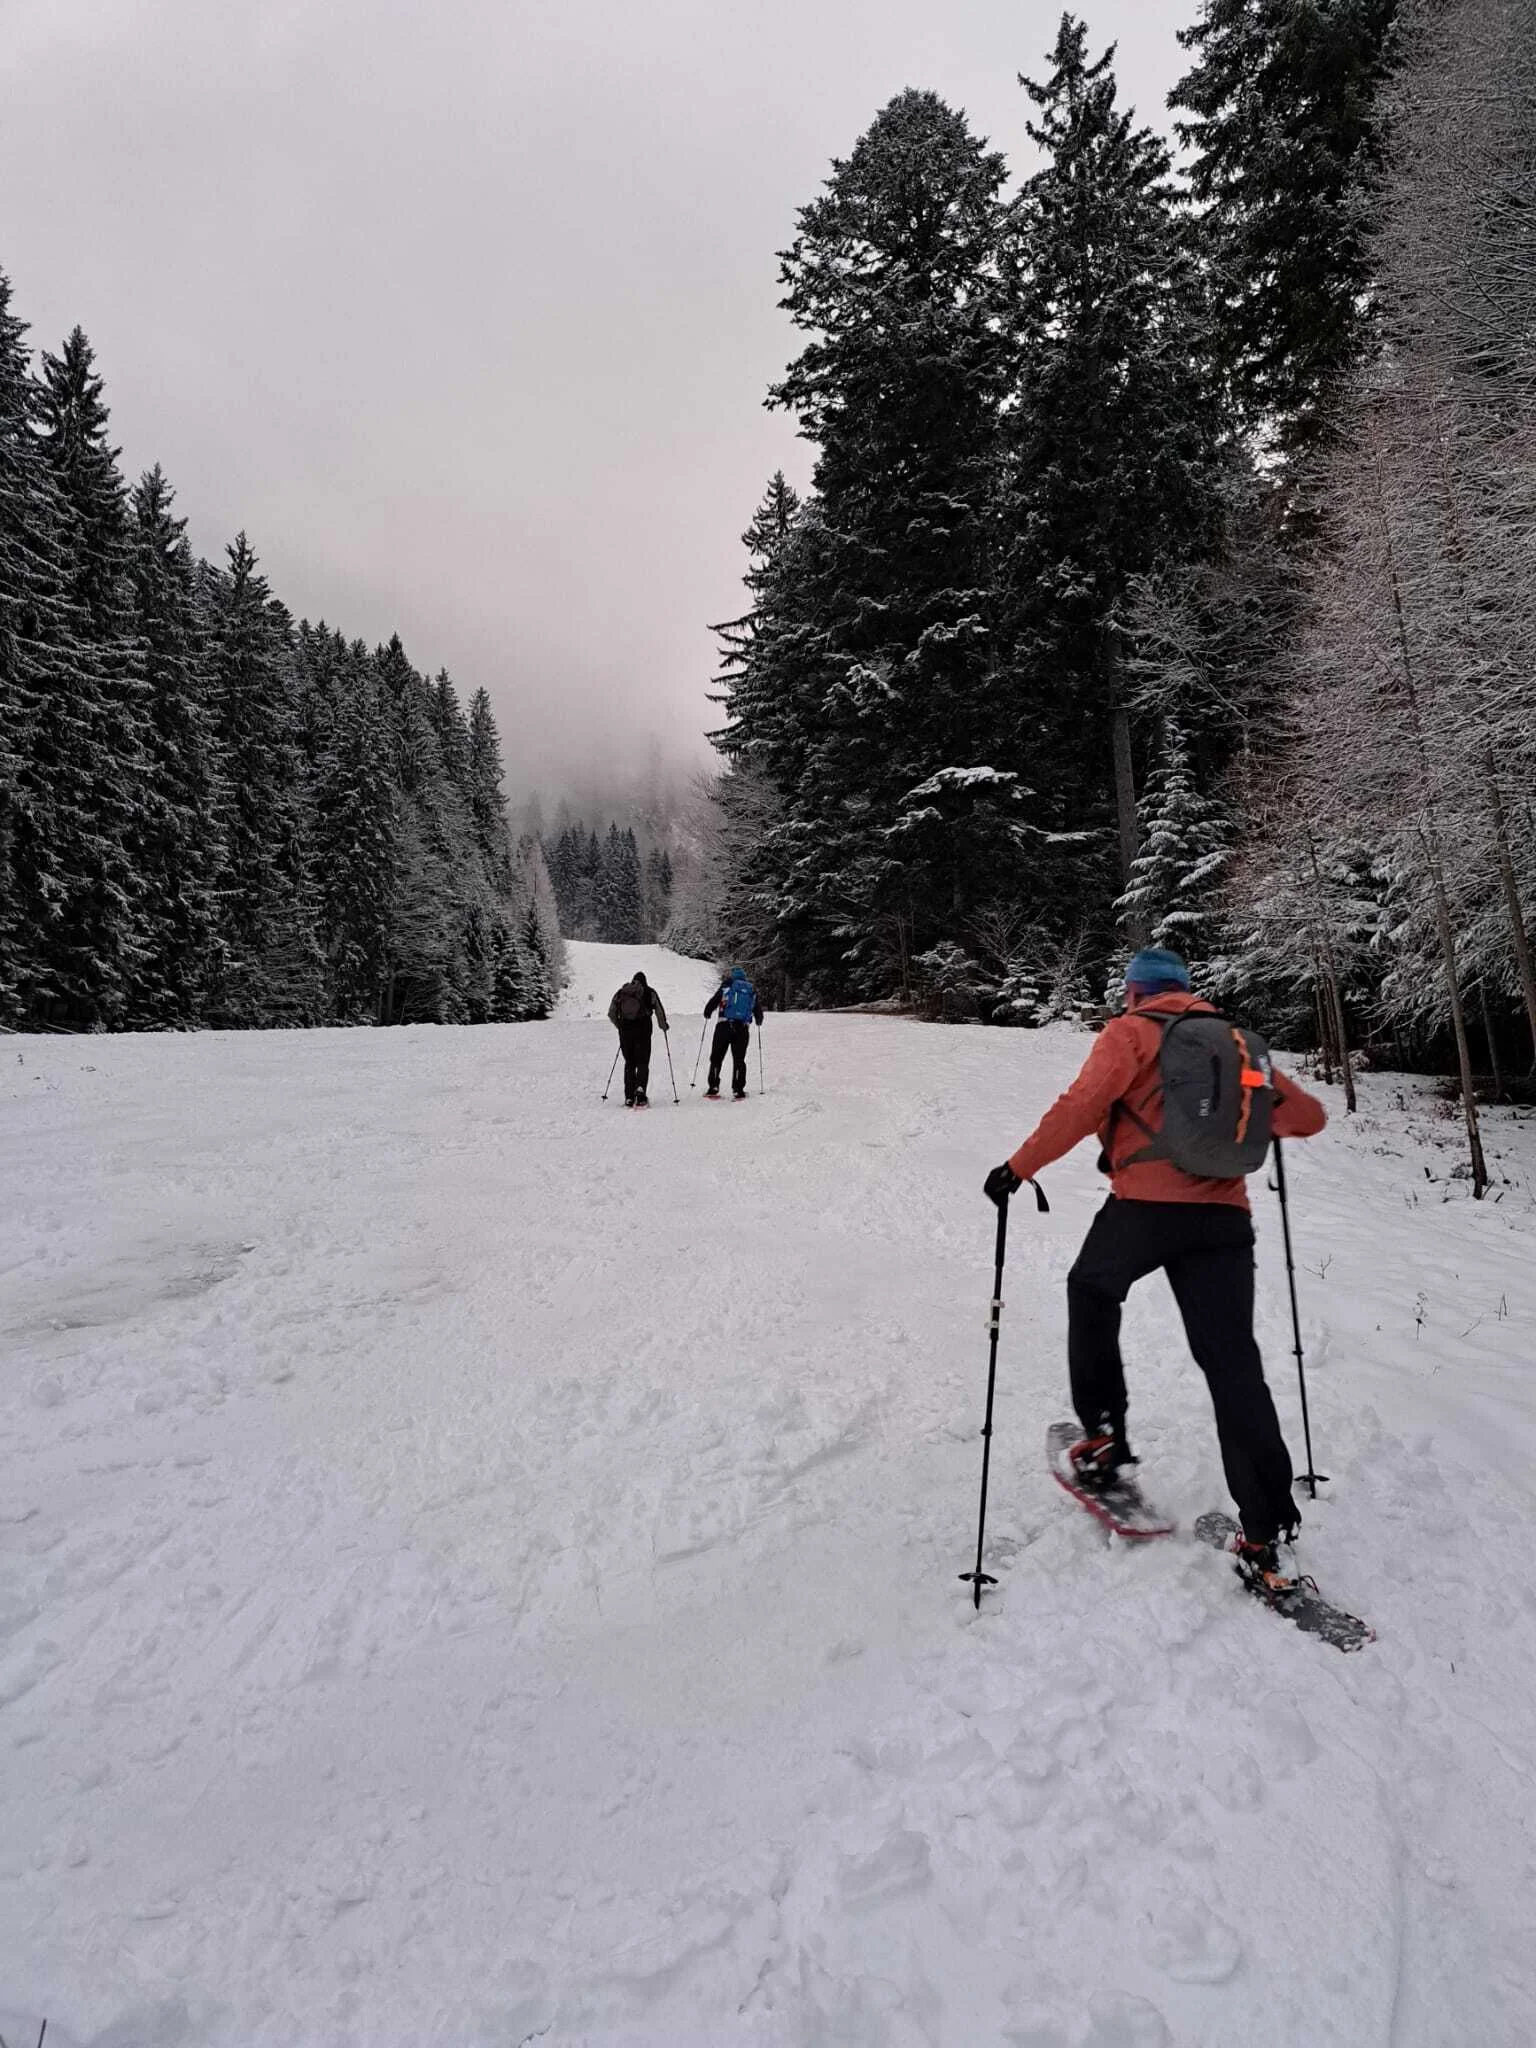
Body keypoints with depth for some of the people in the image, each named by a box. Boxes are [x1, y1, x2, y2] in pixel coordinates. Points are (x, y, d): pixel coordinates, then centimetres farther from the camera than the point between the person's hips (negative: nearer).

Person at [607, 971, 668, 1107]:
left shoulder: (621, 992, 12)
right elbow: (659, 1012, 3)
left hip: (625, 1030, 2)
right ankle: (640, 1088, -22)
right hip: (643, 1029, -2)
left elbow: (611, 1014, 12)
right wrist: (664, 1026, 21)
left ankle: (629, 1097, 8)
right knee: (642, 1062, 4)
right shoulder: (650, 992, 5)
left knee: (629, 1062, 13)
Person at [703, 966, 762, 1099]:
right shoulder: (752, 990, 14)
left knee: (716, 1057, 6)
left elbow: (713, 1001, 1)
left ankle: (713, 1088, 3)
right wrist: (758, 1020, 40)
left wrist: (707, 1013, 20)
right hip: (742, 1028, 2)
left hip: (724, 1025, -2)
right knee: (739, 1059, 9)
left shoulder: (727, 985, 5)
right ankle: (738, 1090, 4)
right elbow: (758, 1010, 19)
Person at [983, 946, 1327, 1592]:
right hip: (1224, 1218, 4)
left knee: (1091, 1294, 23)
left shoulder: (1130, 1032, 3)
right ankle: (1265, 1530, 3)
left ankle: (1103, 1436, 21)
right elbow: (1309, 1115, 19)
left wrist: (1019, 1167, -7)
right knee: (1232, 1363, 6)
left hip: (1143, 1207, -4)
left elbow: (1081, 1106, -12)